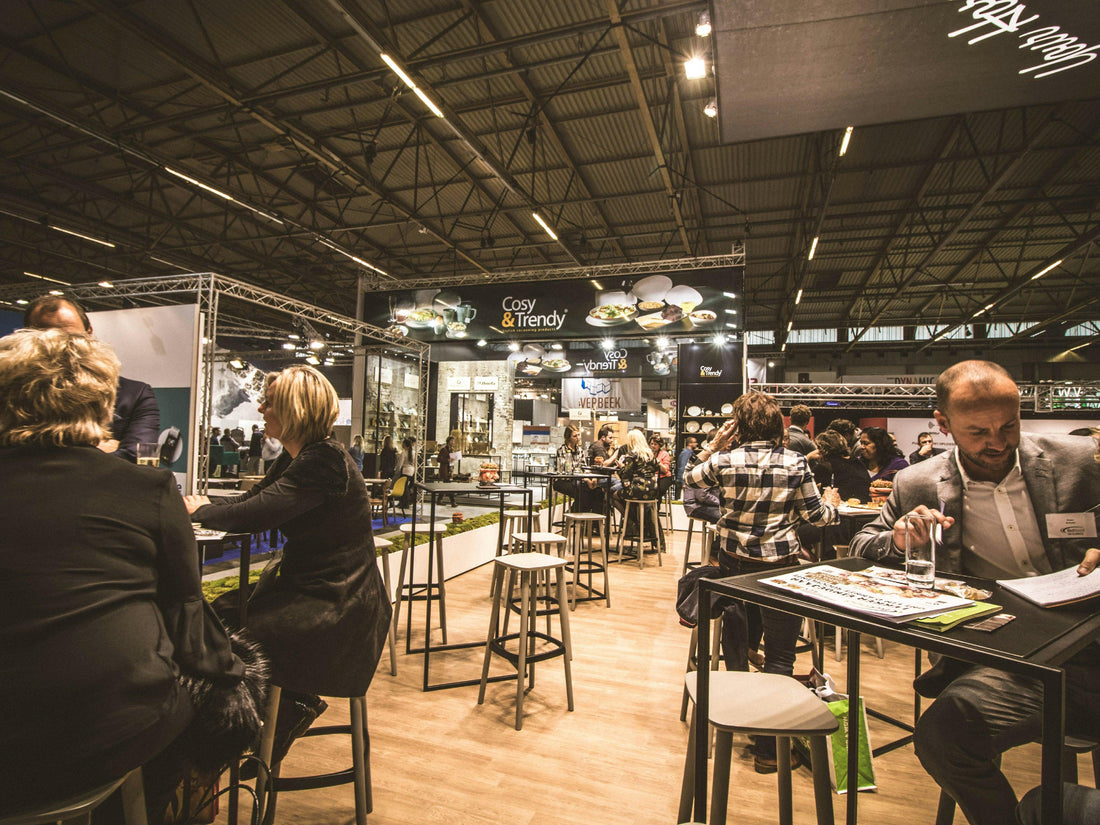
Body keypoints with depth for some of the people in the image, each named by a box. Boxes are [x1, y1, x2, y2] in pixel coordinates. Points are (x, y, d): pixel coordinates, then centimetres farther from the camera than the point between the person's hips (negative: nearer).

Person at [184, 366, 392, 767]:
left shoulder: (325, 462, -23)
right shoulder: (296, 456, 9)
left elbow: (256, 514, -26)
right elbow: (251, 499, 12)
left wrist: (200, 511, -7)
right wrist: (199, 504, -5)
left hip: (337, 604, -9)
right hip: (306, 584, 9)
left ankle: (295, 702, 8)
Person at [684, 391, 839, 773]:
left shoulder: (725, 461, -8)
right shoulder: (795, 463, -9)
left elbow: (689, 477, 10)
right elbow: (816, 516, -1)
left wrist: (713, 444, 15)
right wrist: (831, 503, 20)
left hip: (734, 562, 2)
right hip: (779, 565, -2)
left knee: (736, 642, 24)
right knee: (779, 655, 7)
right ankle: (768, 748, 11)